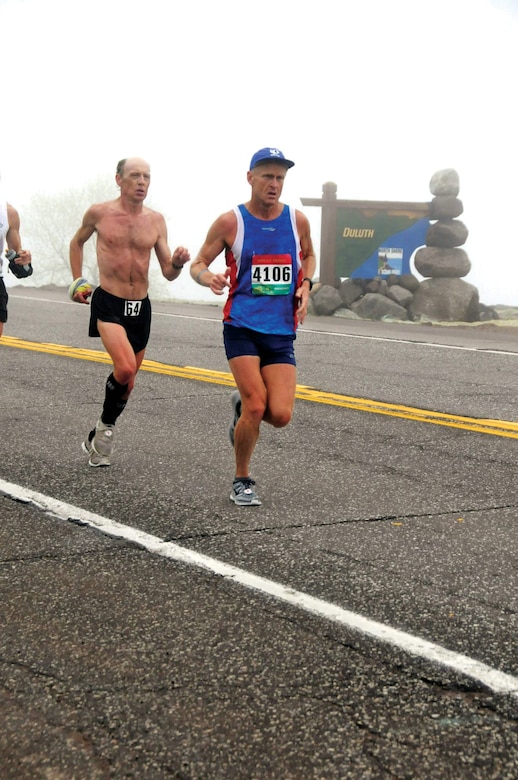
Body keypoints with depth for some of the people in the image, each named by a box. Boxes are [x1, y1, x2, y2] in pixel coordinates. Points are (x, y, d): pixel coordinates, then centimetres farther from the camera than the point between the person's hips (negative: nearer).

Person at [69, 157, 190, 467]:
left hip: (141, 306, 4)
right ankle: (105, 427, 0)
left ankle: (98, 438, 35)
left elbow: (168, 273, 5)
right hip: (108, 303, -4)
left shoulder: (156, 220, 3)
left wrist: (177, 263, -17)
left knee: (128, 378, 14)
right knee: (125, 368, -26)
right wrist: (77, 280, 9)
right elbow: (77, 242, 17)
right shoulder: (99, 213, -3)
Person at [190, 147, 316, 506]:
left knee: (281, 415, -8)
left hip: (282, 331, 3)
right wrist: (209, 278, -20)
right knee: (256, 407, -13)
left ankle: (242, 405, 28)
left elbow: (309, 255, 25)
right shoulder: (230, 221, -3)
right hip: (242, 326, -3)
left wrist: (305, 285, 5)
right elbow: (198, 264, 3)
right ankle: (242, 481, 10)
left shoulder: (298, 220, 5)